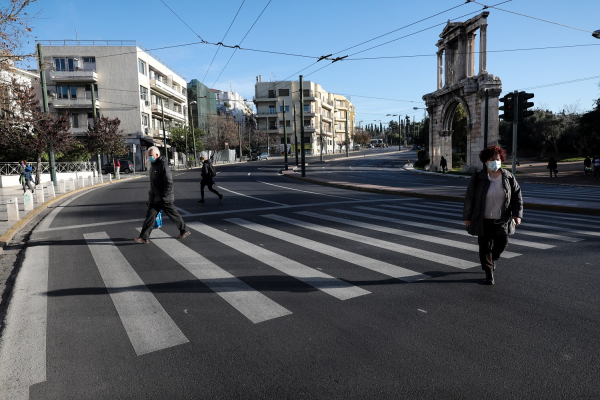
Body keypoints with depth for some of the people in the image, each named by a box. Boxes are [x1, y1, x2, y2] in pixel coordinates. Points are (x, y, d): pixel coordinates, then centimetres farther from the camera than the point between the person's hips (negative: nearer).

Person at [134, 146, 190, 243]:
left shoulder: (163, 165, -17)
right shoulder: (153, 165, 13)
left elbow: (169, 183, -22)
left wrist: (164, 196, -23)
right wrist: (151, 194, 22)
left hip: (164, 198, -9)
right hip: (155, 198, 9)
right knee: (150, 216, 9)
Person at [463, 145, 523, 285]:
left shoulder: (508, 177, -1)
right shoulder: (477, 178, -8)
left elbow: (517, 196, 3)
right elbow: (469, 198, -3)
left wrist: (517, 214, -6)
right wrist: (467, 217, -1)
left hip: (502, 220, 2)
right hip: (484, 220, -2)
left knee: (502, 243, 10)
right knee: (485, 246, 2)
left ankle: (494, 257, 44)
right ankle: (489, 273, 15)